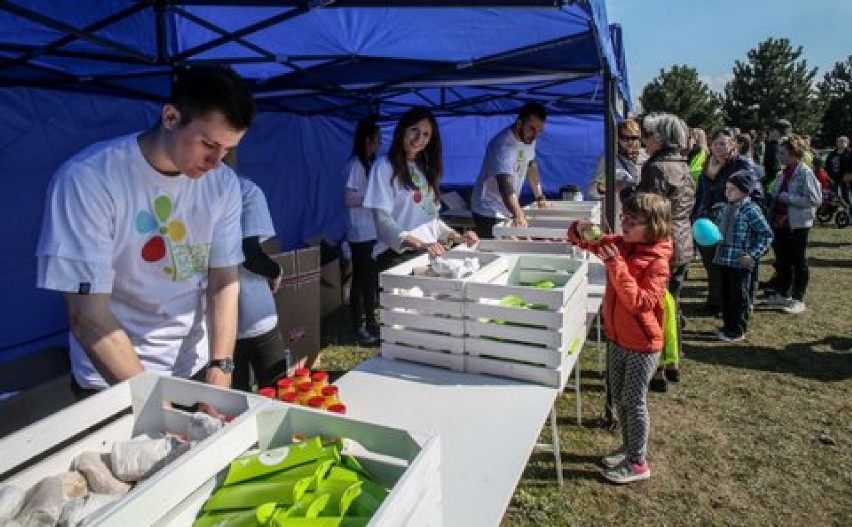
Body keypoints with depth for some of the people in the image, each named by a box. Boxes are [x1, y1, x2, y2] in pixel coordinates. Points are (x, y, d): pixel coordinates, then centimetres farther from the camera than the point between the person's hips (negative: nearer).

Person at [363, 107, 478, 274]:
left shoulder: (426, 168, 17)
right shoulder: (385, 166, -2)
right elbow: (383, 220, -12)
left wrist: (457, 237, 8)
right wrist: (419, 244, -26)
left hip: (428, 254, 6)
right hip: (397, 255, -6)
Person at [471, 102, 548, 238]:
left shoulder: (529, 139, 1)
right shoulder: (503, 145, -26)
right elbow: (505, 184, -38)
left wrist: (539, 197, 16)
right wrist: (518, 215, -51)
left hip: (509, 210, 8)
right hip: (490, 212, -8)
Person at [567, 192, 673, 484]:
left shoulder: (657, 262, -22)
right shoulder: (619, 244, -2)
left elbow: (640, 302, -31)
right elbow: (586, 242, 7)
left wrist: (616, 265, -35)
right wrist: (580, 230, -17)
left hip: (643, 343, -7)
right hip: (617, 338, 7)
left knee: (634, 401, 4)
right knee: (618, 397, 19)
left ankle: (638, 463, 22)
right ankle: (629, 447, 39)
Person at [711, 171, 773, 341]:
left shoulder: (751, 210, -13)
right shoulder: (724, 207, 8)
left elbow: (766, 234, -11)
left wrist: (753, 254, -15)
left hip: (740, 262, -7)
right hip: (723, 258, 7)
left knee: (740, 296, 5)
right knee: (726, 294, 16)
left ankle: (738, 330, 16)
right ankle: (728, 325, 29)